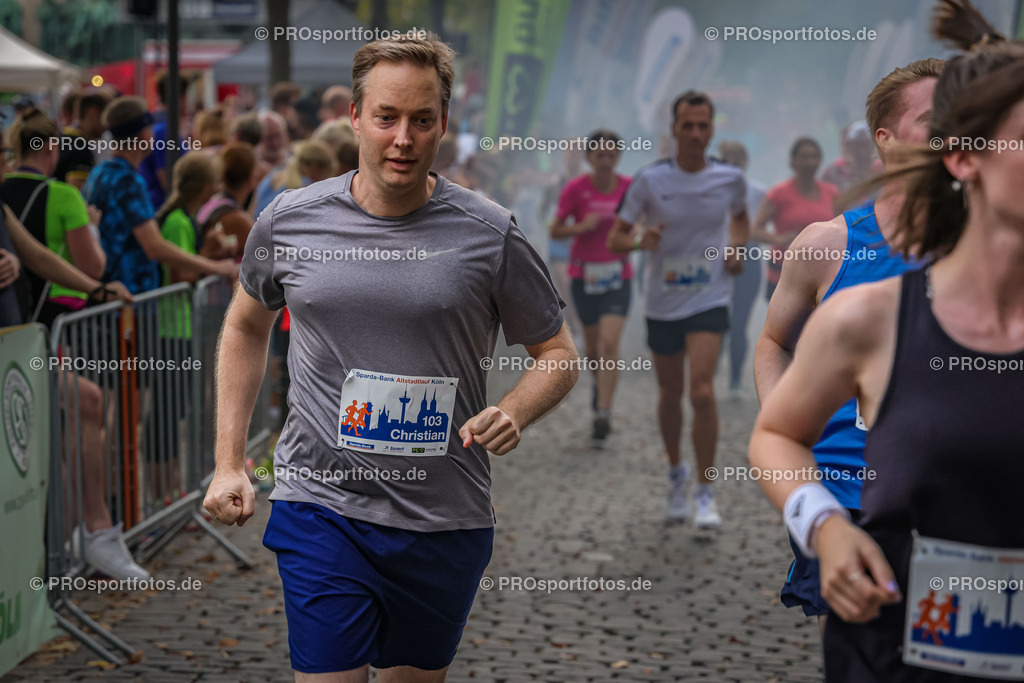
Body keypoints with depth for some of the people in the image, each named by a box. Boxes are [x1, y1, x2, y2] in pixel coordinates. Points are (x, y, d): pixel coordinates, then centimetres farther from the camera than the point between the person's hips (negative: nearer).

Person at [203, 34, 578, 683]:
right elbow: (246, 327, 15)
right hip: (321, 504, 0)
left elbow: (558, 354, 4)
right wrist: (230, 464, 9)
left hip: (445, 523, 1)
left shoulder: (490, 234, -6)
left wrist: (512, 413, -17)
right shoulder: (290, 220, -1)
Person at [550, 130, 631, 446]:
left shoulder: (630, 187, -3)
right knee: (593, 346, 10)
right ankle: (599, 381, 45)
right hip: (584, 274, 0)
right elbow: (555, 230, -2)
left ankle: (603, 414, -13)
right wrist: (581, 227, -20)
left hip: (618, 275, 0)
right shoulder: (575, 189, -7)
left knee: (609, 343, -14)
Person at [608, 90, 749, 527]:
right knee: (670, 393, 13)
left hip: (710, 299, -1)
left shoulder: (730, 178, -2)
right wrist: (640, 240, -25)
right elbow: (615, 240, -3)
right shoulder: (650, 180, -7)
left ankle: (705, 492, -5)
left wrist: (736, 248, 0)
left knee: (702, 390, -16)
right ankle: (675, 471, 39)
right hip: (662, 302, 1)